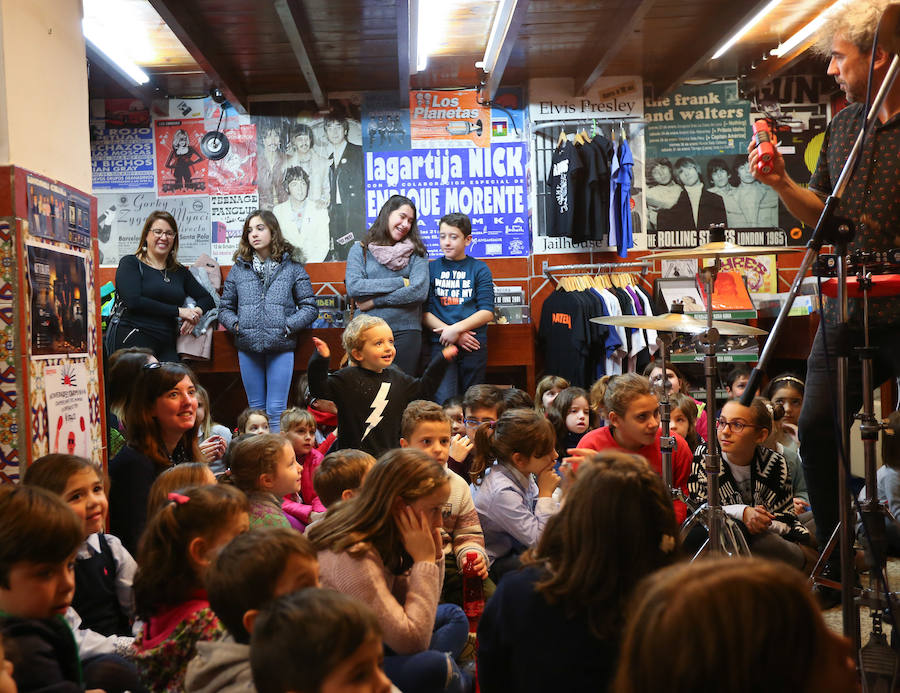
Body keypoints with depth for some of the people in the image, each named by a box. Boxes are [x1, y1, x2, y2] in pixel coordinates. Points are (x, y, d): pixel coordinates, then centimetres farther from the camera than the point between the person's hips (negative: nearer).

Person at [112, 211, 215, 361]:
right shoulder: (130, 263, 7)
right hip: (135, 341, -5)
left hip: (167, 345, 5)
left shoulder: (180, 271, 22)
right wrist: (178, 311, -8)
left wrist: (196, 311, -2)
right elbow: (133, 302, -9)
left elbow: (207, 299, 24)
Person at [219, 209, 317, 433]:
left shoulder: (292, 267, 4)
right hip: (248, 347, 3)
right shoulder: (239, 269, 11)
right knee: (256, 409, 9)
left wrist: (287, 326, -11)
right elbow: (225, 308, 14)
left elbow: (310, 307, 2)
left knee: (276, 410, -3)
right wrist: (236, 325, -5)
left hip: (280, 346, -2)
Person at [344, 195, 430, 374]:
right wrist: (400, 282, -8)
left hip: (406, 332, 0)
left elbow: (419, 292, -6)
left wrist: (374, 301, -7)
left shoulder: (416, 252, 8)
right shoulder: (360, 250, 8)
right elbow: (353, 287, -7)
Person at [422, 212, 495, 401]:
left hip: (474, 345, 1)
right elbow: (424, 312, 2)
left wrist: (456, 329, -13)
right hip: (440, 344, 0)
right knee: (444, 404, -12)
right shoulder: (431, 268, 9)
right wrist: (447, 330, -13)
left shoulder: (479, 269, 8)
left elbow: (487, 312, -1)